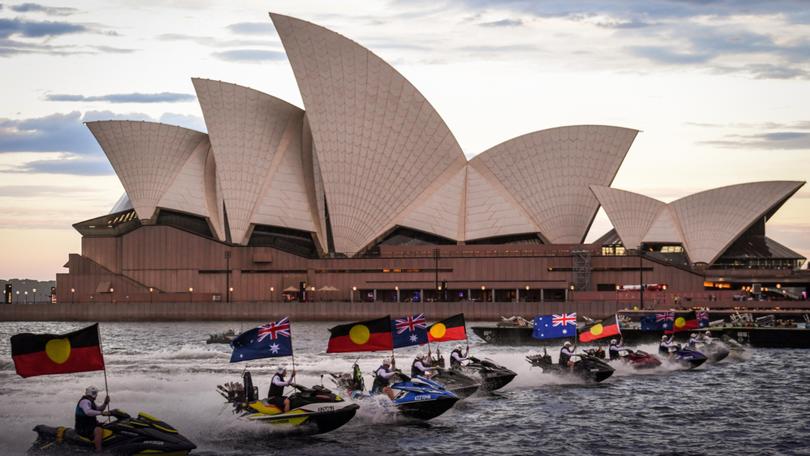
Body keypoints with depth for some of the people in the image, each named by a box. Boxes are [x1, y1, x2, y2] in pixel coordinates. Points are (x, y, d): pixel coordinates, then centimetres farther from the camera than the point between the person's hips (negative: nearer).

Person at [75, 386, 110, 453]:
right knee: (99, 430, -34)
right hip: (83, 428, -11)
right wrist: (101, 413, -42)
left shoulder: (90, 401, 17)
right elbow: (88, 412, -37)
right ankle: (99, 451, -39)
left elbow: (98, 409, 24)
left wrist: (105, 403, 6)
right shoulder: (85, 401, -18)